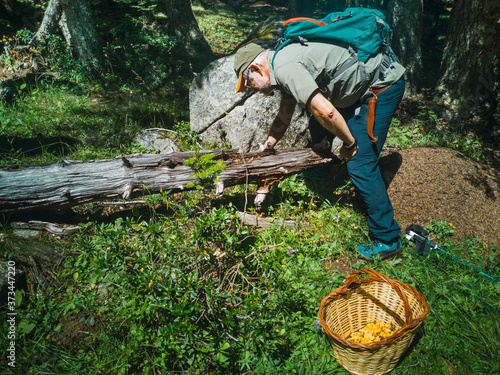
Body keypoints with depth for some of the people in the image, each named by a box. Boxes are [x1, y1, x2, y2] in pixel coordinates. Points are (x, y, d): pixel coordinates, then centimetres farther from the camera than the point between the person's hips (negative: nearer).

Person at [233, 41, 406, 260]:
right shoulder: (285, 62, 13)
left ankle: (388, 240, 0)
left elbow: (325, 111, -31)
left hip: (384, 84, -10)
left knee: (360, 165, -11)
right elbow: (283, 118, 24)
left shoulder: (284, 67, -21)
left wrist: (349, 143, -16)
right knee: (318, 127, 20)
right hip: (366, 86, 10)